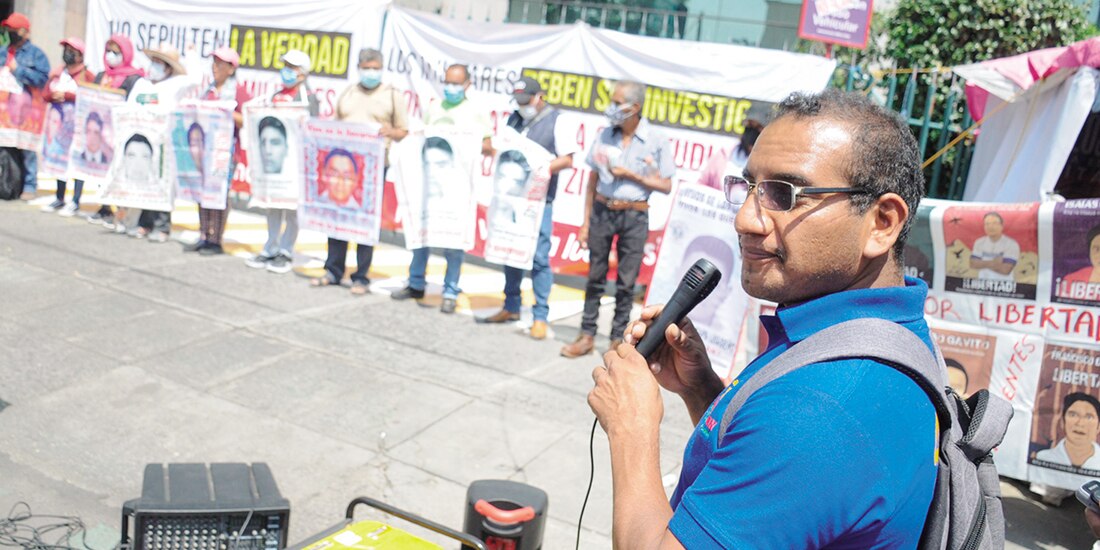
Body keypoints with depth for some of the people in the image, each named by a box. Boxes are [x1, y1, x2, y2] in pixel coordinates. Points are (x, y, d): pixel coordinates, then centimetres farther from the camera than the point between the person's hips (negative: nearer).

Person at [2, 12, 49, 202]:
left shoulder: (36, 53, 3)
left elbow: (43, 78, -10)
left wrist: (18, 70, -11)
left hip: (26, 110, -5)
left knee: (27, 147, -5)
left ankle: (30, 185, 1)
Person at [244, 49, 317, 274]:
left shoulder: (308, 97, -3)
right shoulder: (277, 96, 16)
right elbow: (266, 120, 22)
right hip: (273, 156, 7)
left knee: (291, 206, -1)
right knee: (273, 204, 10)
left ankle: (286, 253, 6)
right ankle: (271, 249, 18)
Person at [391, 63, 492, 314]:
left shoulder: (474, 112, 4)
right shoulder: (433, 109, 17)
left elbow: (488, 147, -1)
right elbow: (422, 139, 22)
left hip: (457, 184, -4)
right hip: (428, 179, 5)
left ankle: (451, 292, 4)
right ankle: (416, 284, 21)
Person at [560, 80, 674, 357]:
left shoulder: (656, 141, -5)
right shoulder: (606, 135, 4)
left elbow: (665, 186, -3)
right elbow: (593, 179, 7)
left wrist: (630, 174, -13)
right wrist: (586, 222, 6)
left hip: (634, 216, -2)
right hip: (602, 211, 3)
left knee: (626, 282, 3)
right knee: (595, 276, 6)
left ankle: (618, 339, 15)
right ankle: (587, 335, 14)